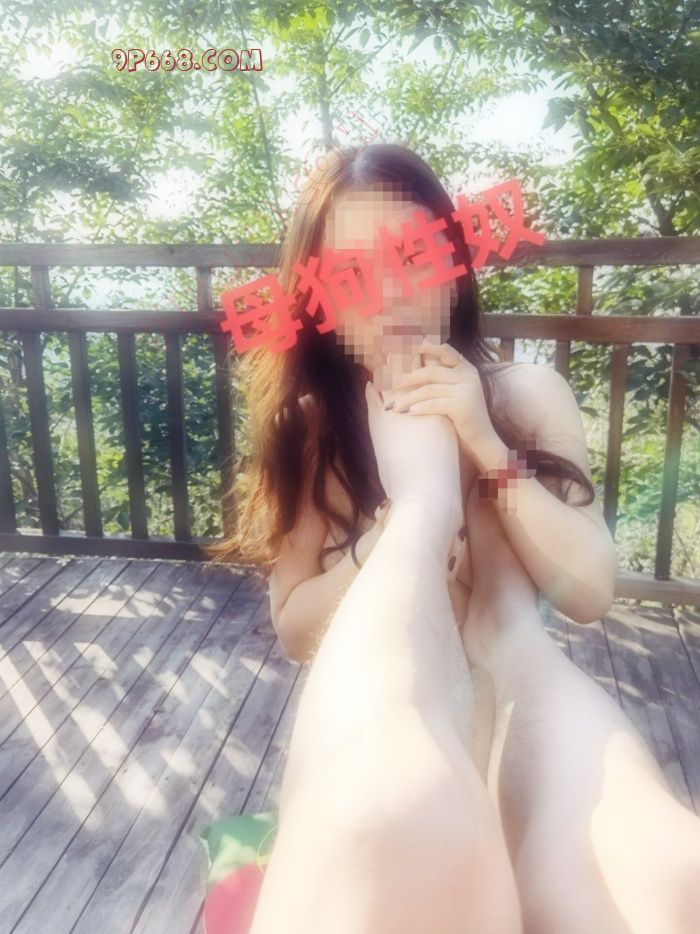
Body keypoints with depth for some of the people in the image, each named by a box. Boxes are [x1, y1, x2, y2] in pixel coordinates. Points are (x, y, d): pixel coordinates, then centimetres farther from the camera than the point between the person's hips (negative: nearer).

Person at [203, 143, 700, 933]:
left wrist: (488, 450, -13)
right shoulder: (309, 424, 2)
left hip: (516, 689, 3)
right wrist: (407, 517, -16)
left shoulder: (530, 394, 6)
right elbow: (294, 627, 0)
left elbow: (592, 593, 0)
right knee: (395, 821, -40)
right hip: (379, 707, -2)